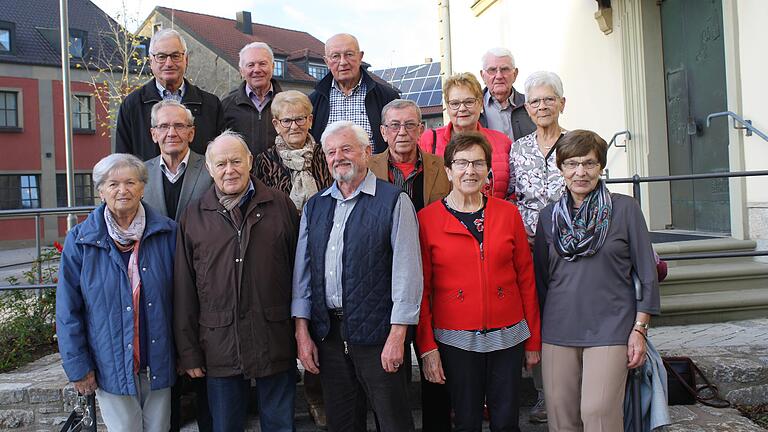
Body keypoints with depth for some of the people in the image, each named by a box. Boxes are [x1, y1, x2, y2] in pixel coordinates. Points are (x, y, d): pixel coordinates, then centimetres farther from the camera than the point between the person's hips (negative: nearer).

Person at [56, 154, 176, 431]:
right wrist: (77, 366, -4)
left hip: (159, 364, 2)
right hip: (111, 368, -1)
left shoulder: (167, 233, -3)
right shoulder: (80, 241, -5)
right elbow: (68, 311, -2)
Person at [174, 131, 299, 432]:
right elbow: (183, 291, 4)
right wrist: (188, 352, 2)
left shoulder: (281, 206, 2)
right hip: (220, 347, 1)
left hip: (276, 342, 0)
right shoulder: (193, 217, 3)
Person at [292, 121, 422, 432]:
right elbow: (303, 270, 10)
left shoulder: (394, 202, -6)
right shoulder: (315, 207, 11)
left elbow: (407, 271, -10)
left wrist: (397, 335, -14)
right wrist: (302, 332, 5)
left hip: (377, 333, -5)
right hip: (327, 333, 5)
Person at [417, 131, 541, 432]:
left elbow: (526, 279, 6)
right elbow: (421, 289, -2)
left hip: (508, 336, 2)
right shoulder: (427, 219, -3)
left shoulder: (508, 213, 3)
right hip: (456, 339, -2)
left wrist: (534, 340, 6)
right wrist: (426, 347, -6)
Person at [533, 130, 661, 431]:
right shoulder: (549, 216, 9)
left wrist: (639, 330, -3)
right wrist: (537, 333, 13)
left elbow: (647, 273, 1)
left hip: (610, 329, -3)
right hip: (558, 331, 3)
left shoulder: (625, 209, 0)